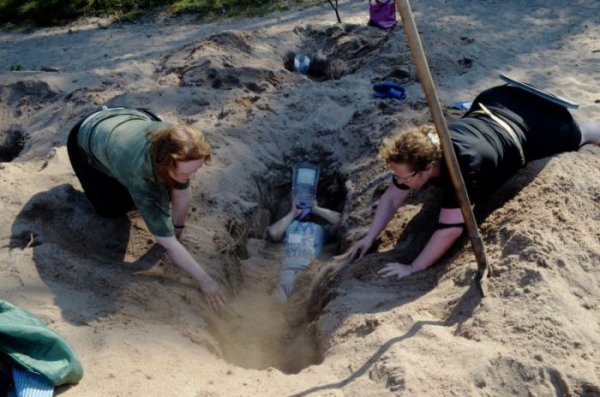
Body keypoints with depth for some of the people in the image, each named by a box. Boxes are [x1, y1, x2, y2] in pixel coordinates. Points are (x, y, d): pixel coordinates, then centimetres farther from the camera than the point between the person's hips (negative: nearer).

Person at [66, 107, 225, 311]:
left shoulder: (176, 148, -35)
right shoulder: (142, 177, -44)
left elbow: (183, 194, -19)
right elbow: (168, 244, -40)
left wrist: (177, 232, -11)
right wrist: (204, 279, -36)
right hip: (87, 139, -4)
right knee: (112, 209, -5)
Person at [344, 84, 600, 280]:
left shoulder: (463, 167, -50)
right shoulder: (419, 154, -29)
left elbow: (451, 229, -48)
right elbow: (391, 198, -18)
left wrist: (413, 268, -45)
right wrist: (369, 238, -25)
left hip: (527, 127, -4)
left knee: (574, 134, 27)